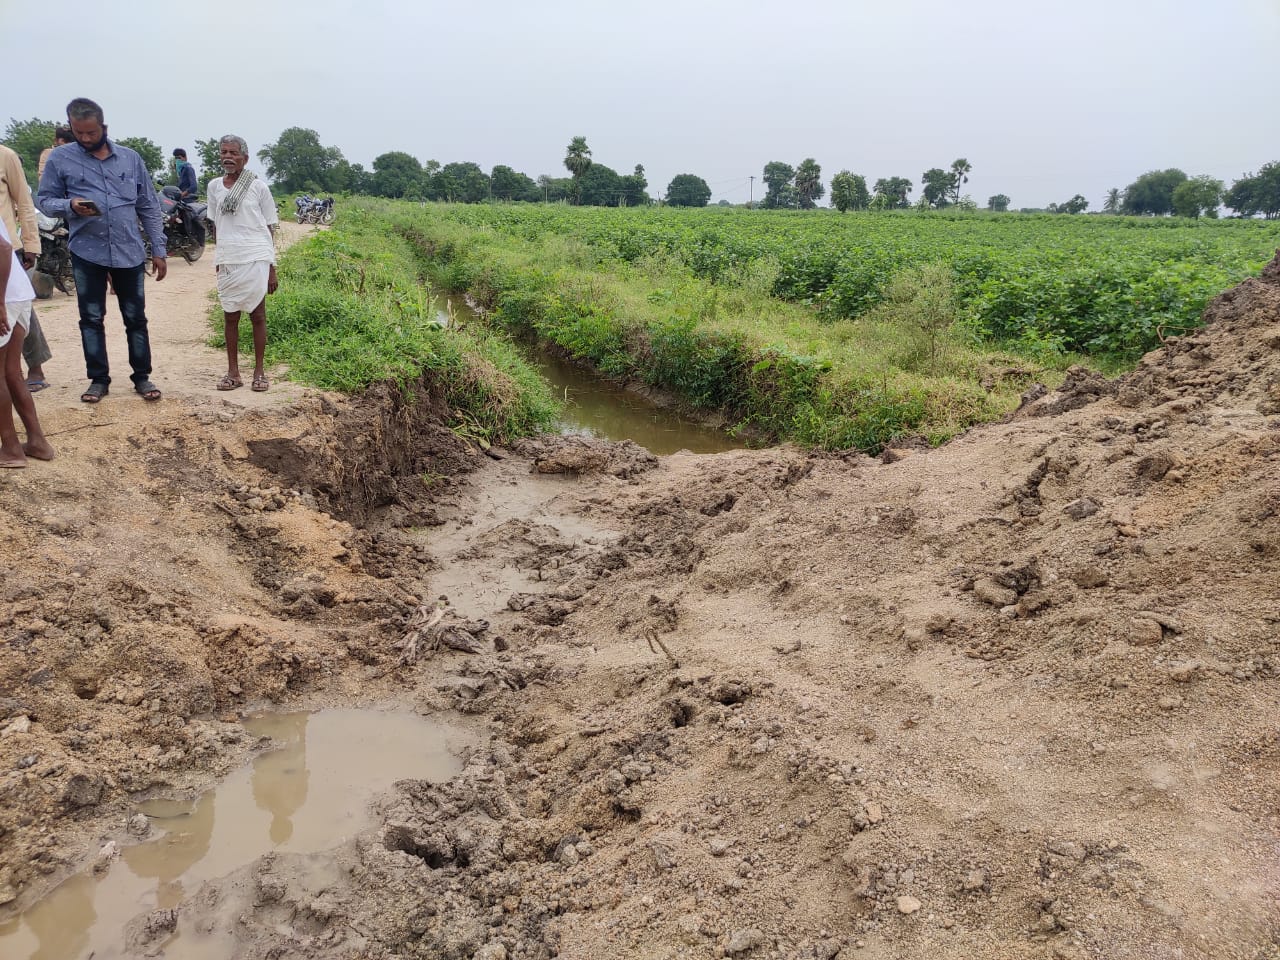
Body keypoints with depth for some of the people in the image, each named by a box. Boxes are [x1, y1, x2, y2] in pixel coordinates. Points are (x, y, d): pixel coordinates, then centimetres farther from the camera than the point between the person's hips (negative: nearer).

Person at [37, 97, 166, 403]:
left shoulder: (130, 158, 5)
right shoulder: (60, 159, 1)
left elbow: (149, 207, 7)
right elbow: (45, 201, 3)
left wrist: (159, 250, 4)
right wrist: (70, 205, -19)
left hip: (129, 252, 1)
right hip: (87, 253, 0)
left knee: (136, 317, 6)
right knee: (91, 318, 6)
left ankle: (142, 376, 16)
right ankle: (98, 378, 16)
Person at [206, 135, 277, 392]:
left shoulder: (258, 187, 1)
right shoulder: (214, 187, 9)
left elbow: (269, 227, 4)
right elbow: (216, 224, 18)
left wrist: (272, 268, 2)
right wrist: (220, 257, 15)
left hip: (256, 259, -3)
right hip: (227, 261, 3)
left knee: (257, 314, 4)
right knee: (230, 316, 7)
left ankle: (259, 371, 12)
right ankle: (233, 372, 15)